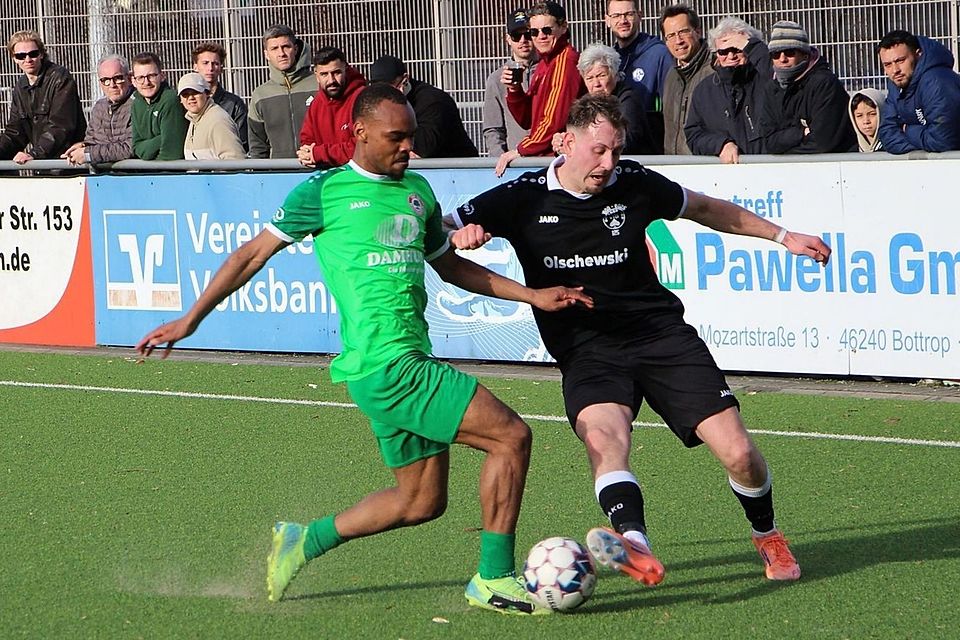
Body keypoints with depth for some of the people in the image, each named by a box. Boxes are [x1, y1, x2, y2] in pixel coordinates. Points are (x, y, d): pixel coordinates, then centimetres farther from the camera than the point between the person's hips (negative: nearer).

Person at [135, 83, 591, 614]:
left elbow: (451, 266, 29)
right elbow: (253, 254, 3)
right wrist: (190, 320, 4)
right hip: (382, 365, -8)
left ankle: (304, 541, 26)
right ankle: (494, 580, -4)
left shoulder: (417, 191, 17)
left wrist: (531, 295, 20)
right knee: (511, 436, -13)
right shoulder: (325, 191, -3)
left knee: (421, 500, 13)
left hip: (411, 363, 8)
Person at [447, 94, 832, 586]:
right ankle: (634, 546, -57)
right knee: (603, 435, -35)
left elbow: (704, 208, 22)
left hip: (660, 332, 2)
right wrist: (460, 234, -22)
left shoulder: (635, 185, 3)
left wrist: (783, 236, 24)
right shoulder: (523, 199, -2)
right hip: (586, 353, -2)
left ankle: (767, 536, 22)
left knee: (737, 452, -8)